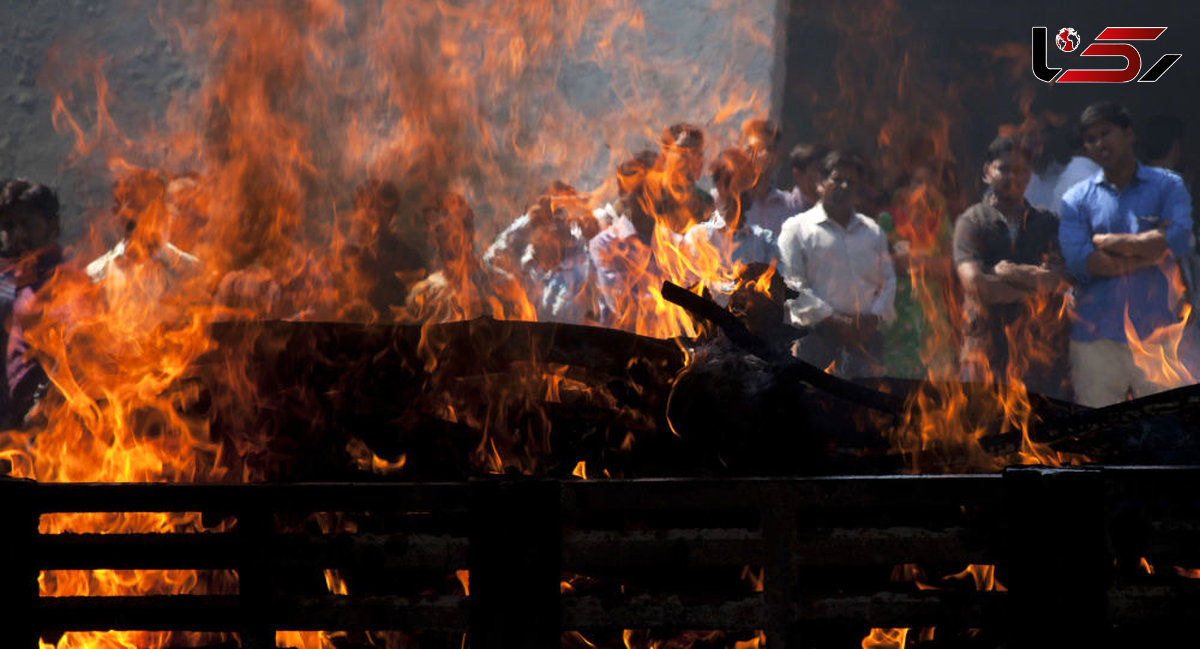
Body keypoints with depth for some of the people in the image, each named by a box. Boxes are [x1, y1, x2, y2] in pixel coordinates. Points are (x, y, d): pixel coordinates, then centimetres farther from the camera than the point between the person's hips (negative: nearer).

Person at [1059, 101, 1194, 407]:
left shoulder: (1168, 186, 9)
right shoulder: (1077, 198, 9)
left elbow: (1180, 241, -9)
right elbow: (1074, 259, -8)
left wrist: (1107, 241, -4)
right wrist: (1150, 248, -7)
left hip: (1156, 333, 0)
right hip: (1096, 336, 0)